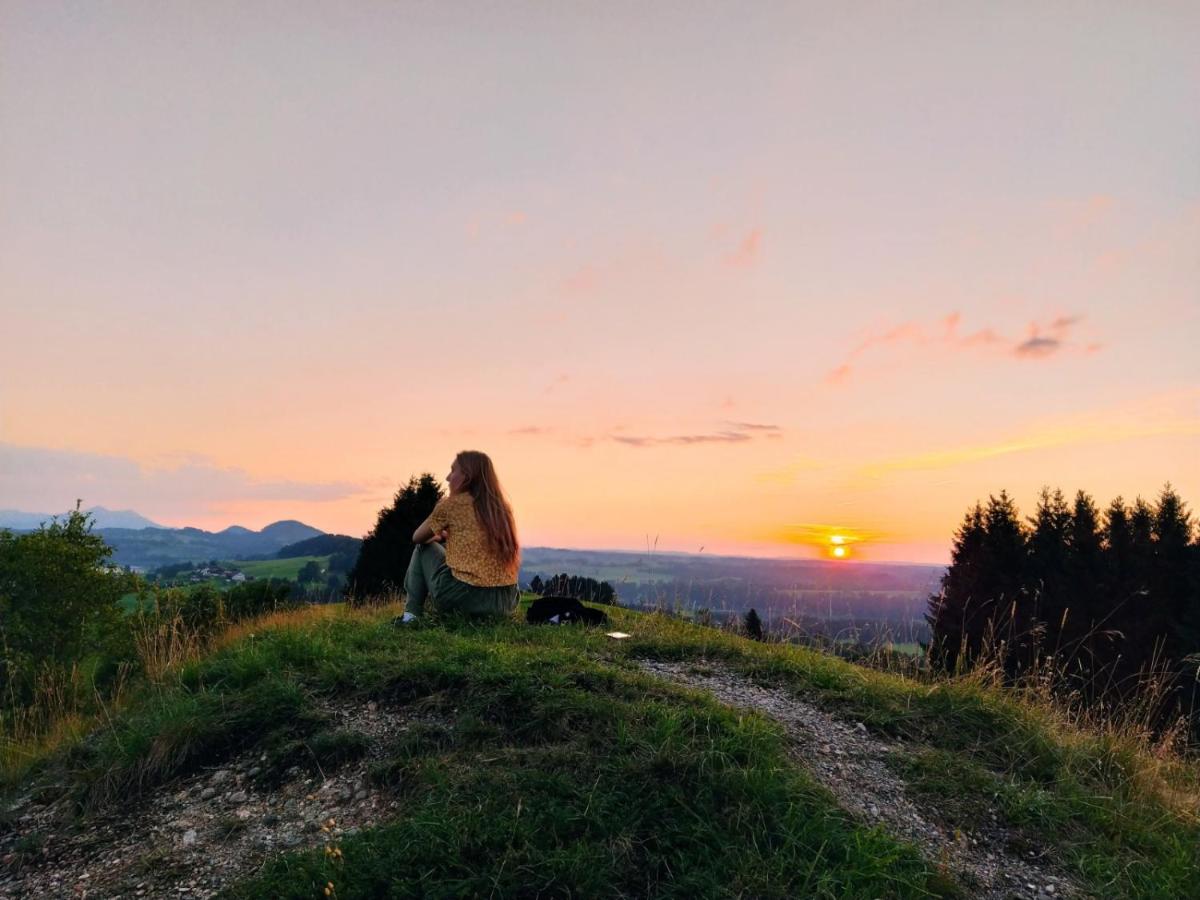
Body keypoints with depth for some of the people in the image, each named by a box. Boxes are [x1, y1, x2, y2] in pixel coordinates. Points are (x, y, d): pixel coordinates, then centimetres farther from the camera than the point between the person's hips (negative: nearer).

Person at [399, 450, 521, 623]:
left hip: (466, 599, -6)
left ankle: (412, 614, 14)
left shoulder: (451, 503, -2)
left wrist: (438, 536, 32)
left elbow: (418, 538, 13)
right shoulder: (501, 507, 12)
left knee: (424, 548, 19)